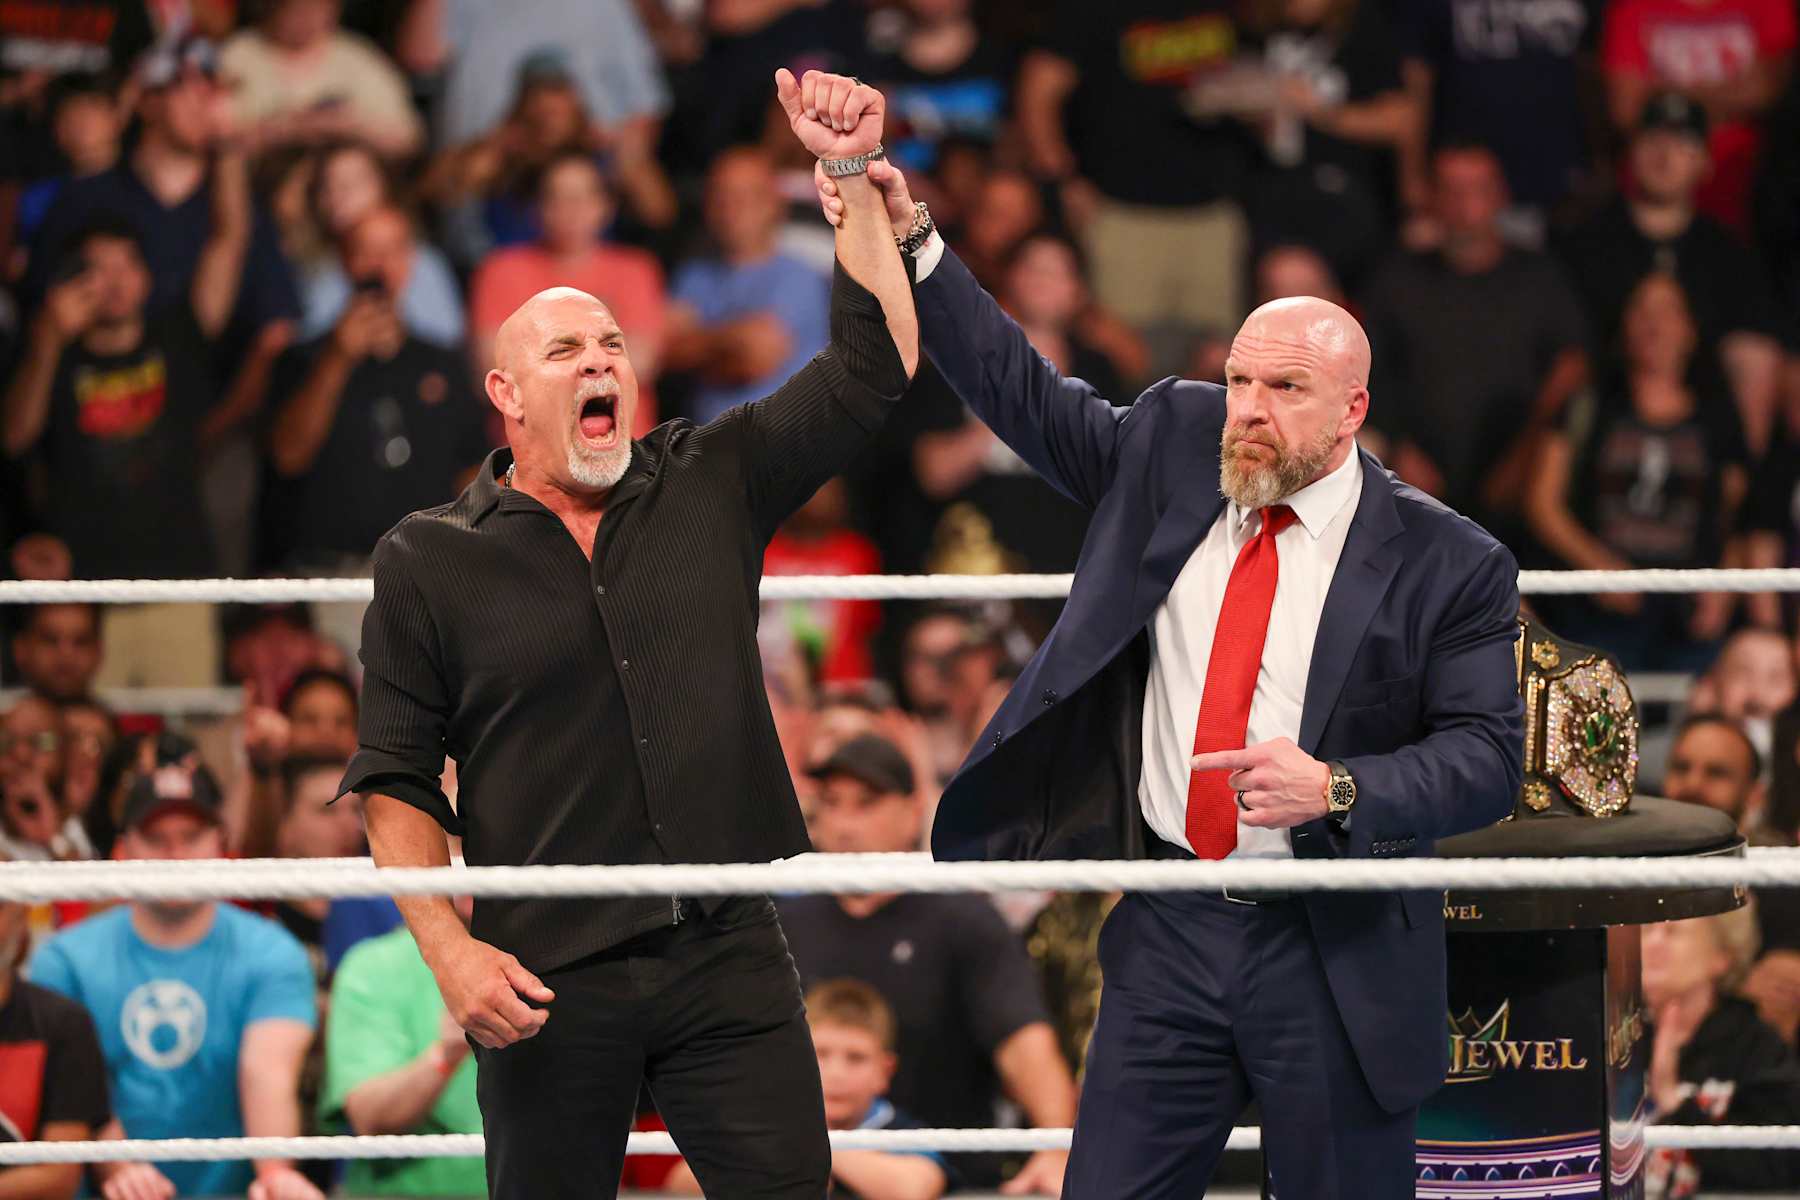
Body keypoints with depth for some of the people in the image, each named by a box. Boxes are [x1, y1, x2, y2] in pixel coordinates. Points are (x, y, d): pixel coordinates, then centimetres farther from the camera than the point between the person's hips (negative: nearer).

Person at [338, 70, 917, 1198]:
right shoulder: (428, 563, 4)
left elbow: (874, 364, 8)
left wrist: (854, 175, -1)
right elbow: (397, 779, 4)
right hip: (549, 979, -2)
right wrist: (450, 950, -8)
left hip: (729, 956, 2)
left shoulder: (713, 485, 10)